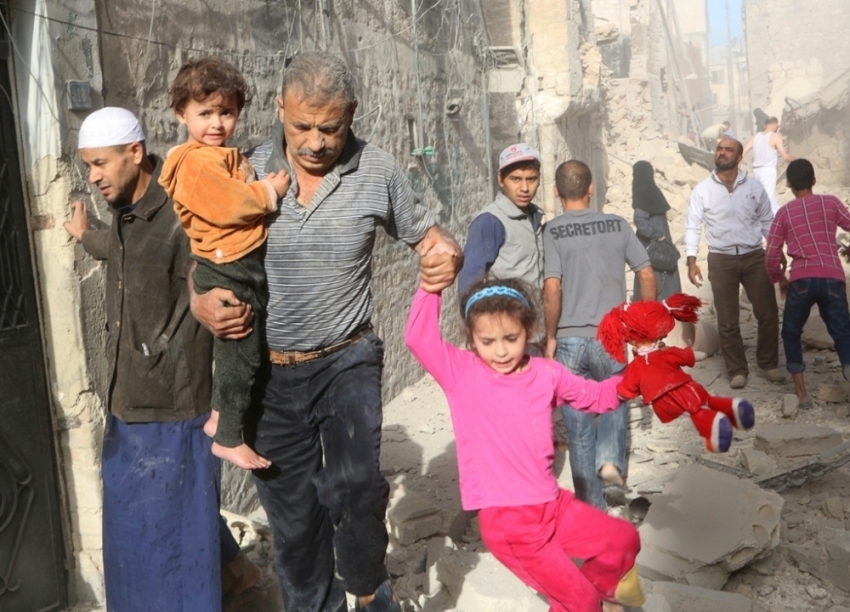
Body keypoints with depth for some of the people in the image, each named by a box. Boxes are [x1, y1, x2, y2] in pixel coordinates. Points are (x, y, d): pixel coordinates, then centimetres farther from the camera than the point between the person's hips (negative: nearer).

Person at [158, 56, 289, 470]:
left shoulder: (224, 156, 17)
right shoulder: (196, 161, -16)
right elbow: (229, 206, -22)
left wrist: (266, 188, 0)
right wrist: (269, 192, -12)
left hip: (244, 268, 10)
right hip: (226, 272, -10)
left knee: (234, 351, 21)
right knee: (241, 355, -2)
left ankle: (220, 417, 37)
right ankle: (229, 439, 10)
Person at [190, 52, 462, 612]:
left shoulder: (377, 171, -5)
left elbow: (427, 236, 7)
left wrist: (447, 256, -17)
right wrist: (202, 303, -17)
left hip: (347, 360, -1)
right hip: (267, 370, 2)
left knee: (356, 486, -21)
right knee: (292, 513, 13)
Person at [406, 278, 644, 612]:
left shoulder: (546, 373, 3)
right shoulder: (462, 373, -9)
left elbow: (596, 396, 16)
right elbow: (419, 338, -22)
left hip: (552, 504, 5)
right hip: (507, 521, -5)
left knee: (623, 539, 17)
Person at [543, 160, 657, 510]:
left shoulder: (553, 231, -7)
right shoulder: (617, 225, 2)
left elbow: (552, 288, -16)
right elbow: (647, 275, 1)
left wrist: (551, 336, -5)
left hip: (570, 340, -1)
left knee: (579, 428, 10)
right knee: (614, 402, 25)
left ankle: (592, 507, 18)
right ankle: (611, 463, 2)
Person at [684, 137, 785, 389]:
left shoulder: (754, 186, 2)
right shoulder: (702, 190, -2)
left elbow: (767, 221, 10)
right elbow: (693, 226, -2)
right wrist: (691, 261, -9)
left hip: (754, 257, 1)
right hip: (721, 260, -1)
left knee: (768, 314, 5)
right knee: (727, 321, 5)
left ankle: (769, 363, 24)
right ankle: (737, 370, 18)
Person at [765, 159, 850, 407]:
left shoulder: (784, 212, 9)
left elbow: (772, 254, 7)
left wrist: (779, 279, 24)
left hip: (802, 280, -1)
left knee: (791, 334, 17)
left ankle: (802, 393, 14)